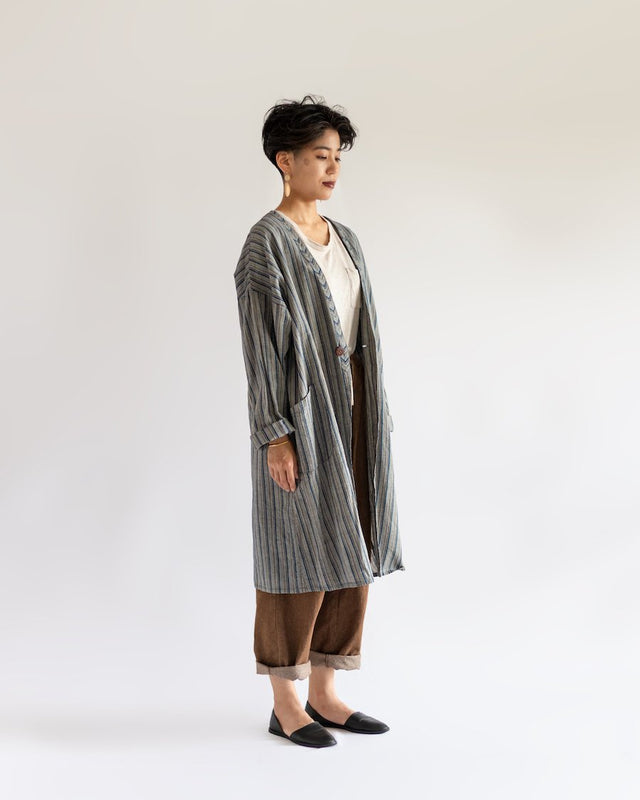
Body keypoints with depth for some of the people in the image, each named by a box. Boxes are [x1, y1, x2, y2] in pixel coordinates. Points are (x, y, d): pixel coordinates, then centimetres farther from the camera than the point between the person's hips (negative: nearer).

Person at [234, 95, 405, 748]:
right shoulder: (266, 243, -10)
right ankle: (285, 705, 11)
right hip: (299, 409, -8)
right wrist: (276, 437, -18)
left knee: (347, 548, 9)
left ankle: (324, 694, 20)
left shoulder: (342, 240, 15)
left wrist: (369, 419, 15)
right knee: (302, 552, -3)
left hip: (348, 406, 8)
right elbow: (261, 345, -14)